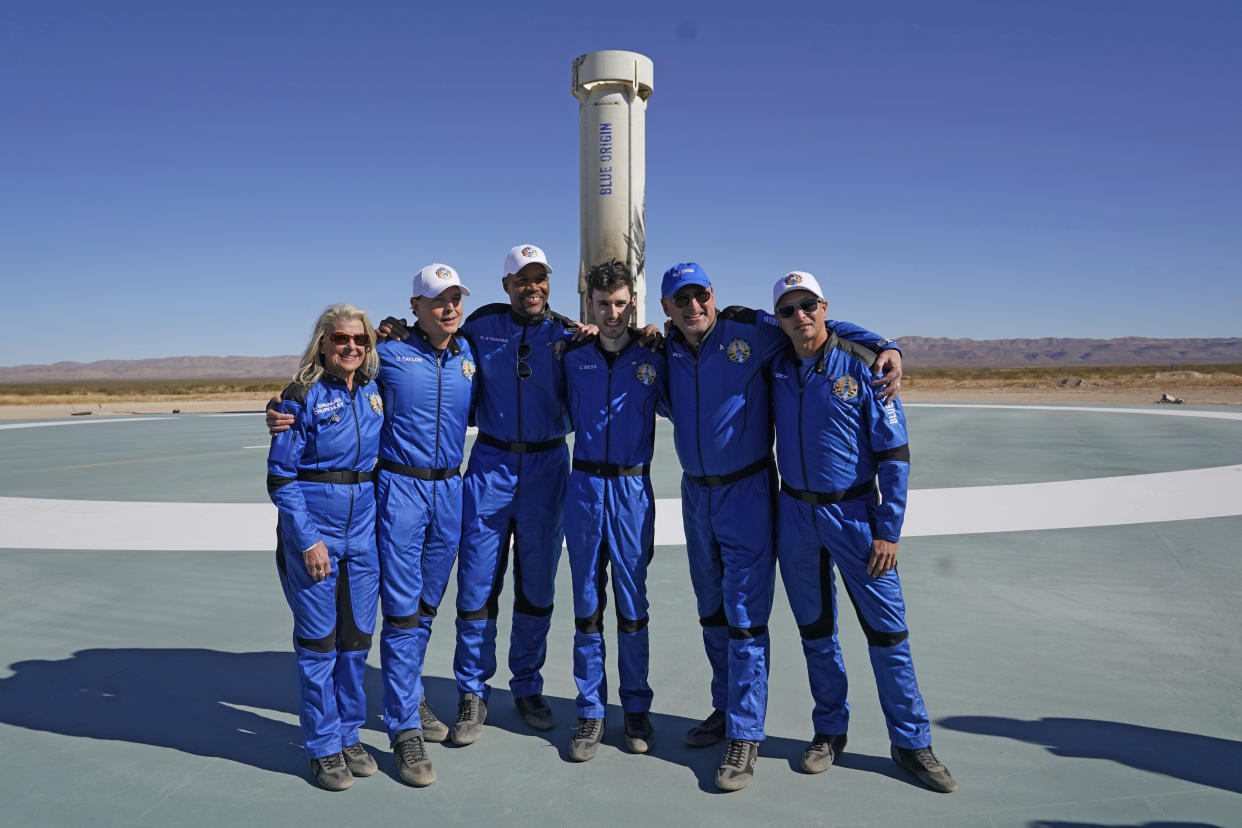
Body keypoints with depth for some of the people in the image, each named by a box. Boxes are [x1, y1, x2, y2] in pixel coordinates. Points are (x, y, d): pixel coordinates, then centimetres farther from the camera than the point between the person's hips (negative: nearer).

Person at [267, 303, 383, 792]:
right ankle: (323, 747, 19)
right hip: (313, 532, -5)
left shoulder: (375, 394, 7)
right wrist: (308, 539, -14)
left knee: (356, 638, 12)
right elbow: (280, 476, -9)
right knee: (317, 641, 5)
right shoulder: (303, 397, -8)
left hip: (363, 532, 5)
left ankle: (349, 736, 28)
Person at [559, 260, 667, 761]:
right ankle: (591, 712, 17)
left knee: (632, 604, 5)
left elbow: (677, 411, 12)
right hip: (584, 485, 1)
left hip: (632, 489, -1)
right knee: (587, 604, 7)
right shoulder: (574, 357, 5)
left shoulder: (652, 358, 2)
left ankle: (636, 709, 20)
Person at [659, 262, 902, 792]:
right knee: (712, 612, 16)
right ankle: (725, 709, 33)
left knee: (744, 616, -4)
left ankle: (745, 735, 8)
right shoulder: (668, 350, 3)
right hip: (695, 494, 6)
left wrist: (885, 347, -21)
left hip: (747, 494, -5)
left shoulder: (750, 330, -12)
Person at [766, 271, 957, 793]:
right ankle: (830, 730, 29)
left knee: (887, 627, 1)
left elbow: (894, 451, -8)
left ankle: (911, 742, 17)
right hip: (795, 515, 3)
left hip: (855, 514, -3)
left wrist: (888, 529, -11)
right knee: (814, 628, 12)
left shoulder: (861, 367, -10)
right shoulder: (775, 369, 0)